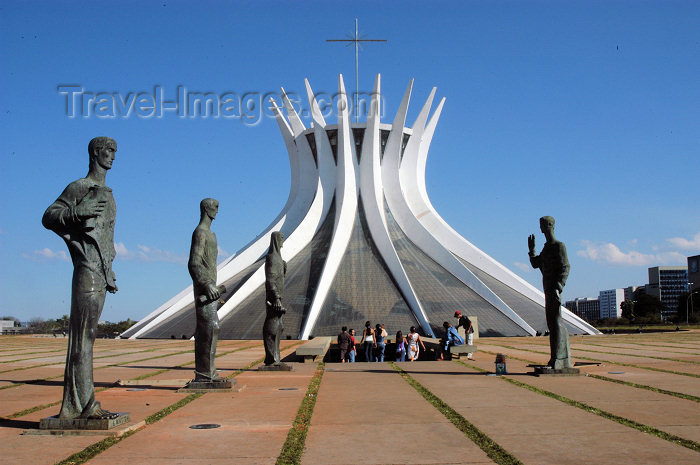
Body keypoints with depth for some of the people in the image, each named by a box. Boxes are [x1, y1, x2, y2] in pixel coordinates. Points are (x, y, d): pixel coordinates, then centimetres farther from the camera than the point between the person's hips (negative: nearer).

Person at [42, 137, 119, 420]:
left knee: (87, 334, 7)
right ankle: (82, 404, -9)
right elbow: (48, 218, -9)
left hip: (101, 273, 8)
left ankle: (81, 404, 9)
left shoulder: (106, 193, 22)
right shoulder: (78, 188, -2)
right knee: (84, 334, -10)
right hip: (86, 271, -8)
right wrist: (76, 212, -25)